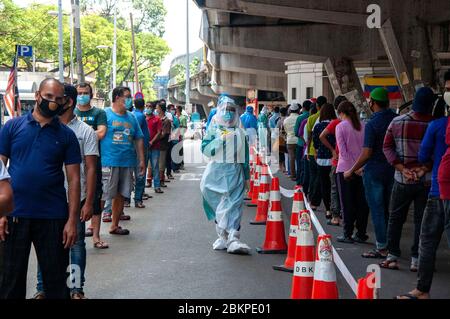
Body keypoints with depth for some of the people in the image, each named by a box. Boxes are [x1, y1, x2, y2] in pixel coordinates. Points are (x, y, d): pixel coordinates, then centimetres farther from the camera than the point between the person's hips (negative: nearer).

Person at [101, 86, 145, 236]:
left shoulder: (131, 117, 15)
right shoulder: (105, 114, -3)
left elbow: (138, 139, 18)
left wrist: (141, 160, 13)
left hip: (127, 162, 6)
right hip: (108, 162, -6)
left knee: (121, 195, 12)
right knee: (102, 195, -7)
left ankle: (114, 225, 23)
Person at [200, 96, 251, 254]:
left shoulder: (240, 133, 13)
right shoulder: (214, 130, 5)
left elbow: (245, 156, 17)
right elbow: (205, 149, -6)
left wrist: (247, 177, 18)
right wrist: (220, 139, -16)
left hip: (235, 173, 1)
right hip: (217, 172, -1)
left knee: (234, 205, -9)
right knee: (219, 206, 2)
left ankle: (233, 239, -16)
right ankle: (222, 236, 13)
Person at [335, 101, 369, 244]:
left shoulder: (340, 127, -7)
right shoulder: (363, 126, 5)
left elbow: (343, 151, -12)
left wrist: (352, 169, -9)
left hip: (346, 169, -4)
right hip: (362, 170, 4)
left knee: (347, 203, 2)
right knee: (362, 202, 8)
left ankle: (347, 234, 4)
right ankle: (361, 234, 12)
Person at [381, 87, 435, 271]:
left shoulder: (397, 122, -3)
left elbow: (387, 147, -3)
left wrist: (402, 169, -8)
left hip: (403, 180, 2)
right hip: (427, 180, -1)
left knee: (395, 218, 14)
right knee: (422, 220, 8)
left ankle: (392, 256, 15)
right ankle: (416, 260, 9)